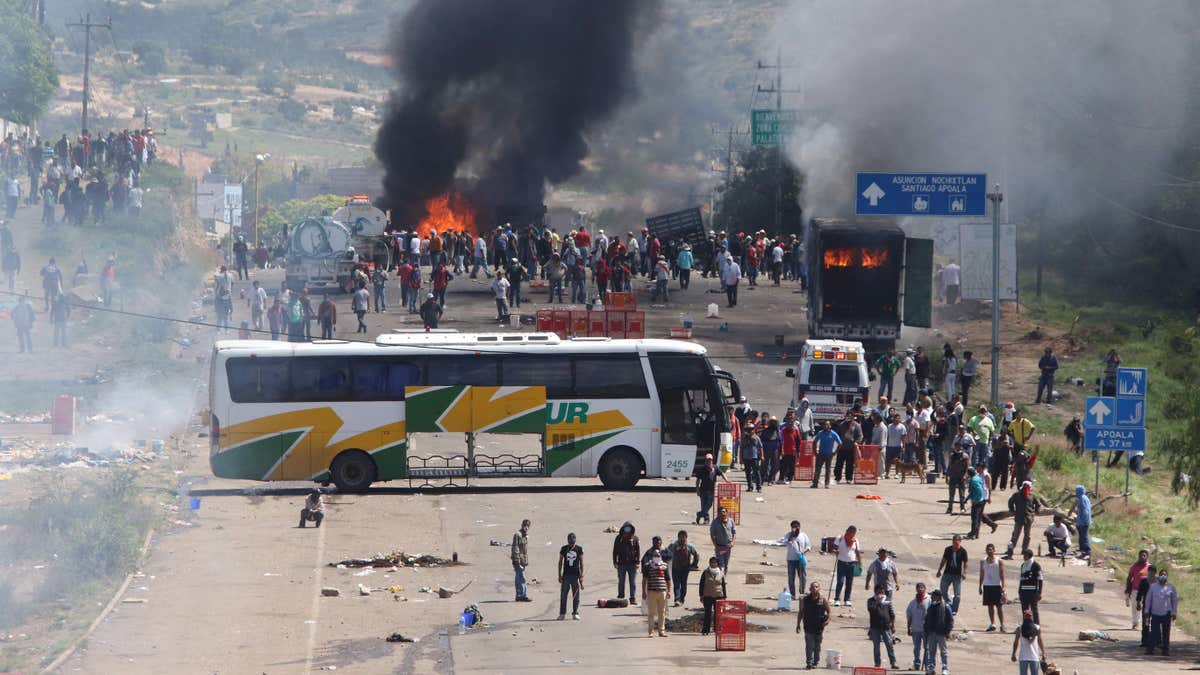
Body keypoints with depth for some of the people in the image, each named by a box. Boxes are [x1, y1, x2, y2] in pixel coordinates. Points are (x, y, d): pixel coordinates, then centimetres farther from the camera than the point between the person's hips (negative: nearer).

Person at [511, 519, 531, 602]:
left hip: (524, 560, 9)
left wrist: (527, 561, 22)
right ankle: (524, 596, -13)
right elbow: (515, 548, -16)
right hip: (519, 559, -9)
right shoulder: (517, 534, -12)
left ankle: (519, 596, 14)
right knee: (522, 579, -11)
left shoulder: (526, 535, 17)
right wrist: (516, 560, -20)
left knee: (518, 579, 12)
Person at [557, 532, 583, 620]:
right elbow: (560, 562, 8)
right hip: (566, 575, 1)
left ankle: (575, 613, 9)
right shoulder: (564, 549, 4)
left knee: (576, 596, 2)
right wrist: (559, 575, 3)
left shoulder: (579, 549, 2)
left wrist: (581, 576, -2)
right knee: (563, 595, 0)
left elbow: (581, 563, 4)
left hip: (576, 575, -1)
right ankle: (562, 614, 7)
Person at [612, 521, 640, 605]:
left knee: (633, 582, 0)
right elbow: (615, 550, 7)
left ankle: (633, 598, 2)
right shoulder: (619, 538, 4)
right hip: (622, 563, 0)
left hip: (632, 563, 0)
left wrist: (638, 562, -4)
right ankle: (620, 597, 10)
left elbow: (638, 550, 5)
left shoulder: (634, 538, 4)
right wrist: (615, 562, 1)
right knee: (621, 582, 3)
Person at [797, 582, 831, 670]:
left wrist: (828, 619, -14)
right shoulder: (805, 600, 2)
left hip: (819, 627, 1)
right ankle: (809, 663, -11)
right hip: (808, 627, -1)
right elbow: (801, 613, 10)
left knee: (817, 646, 11)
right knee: (809, 646, -9)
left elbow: (829, 611, 5)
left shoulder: (823, 600, 0)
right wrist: (798, 624, 6)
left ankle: (816, 662, 21)